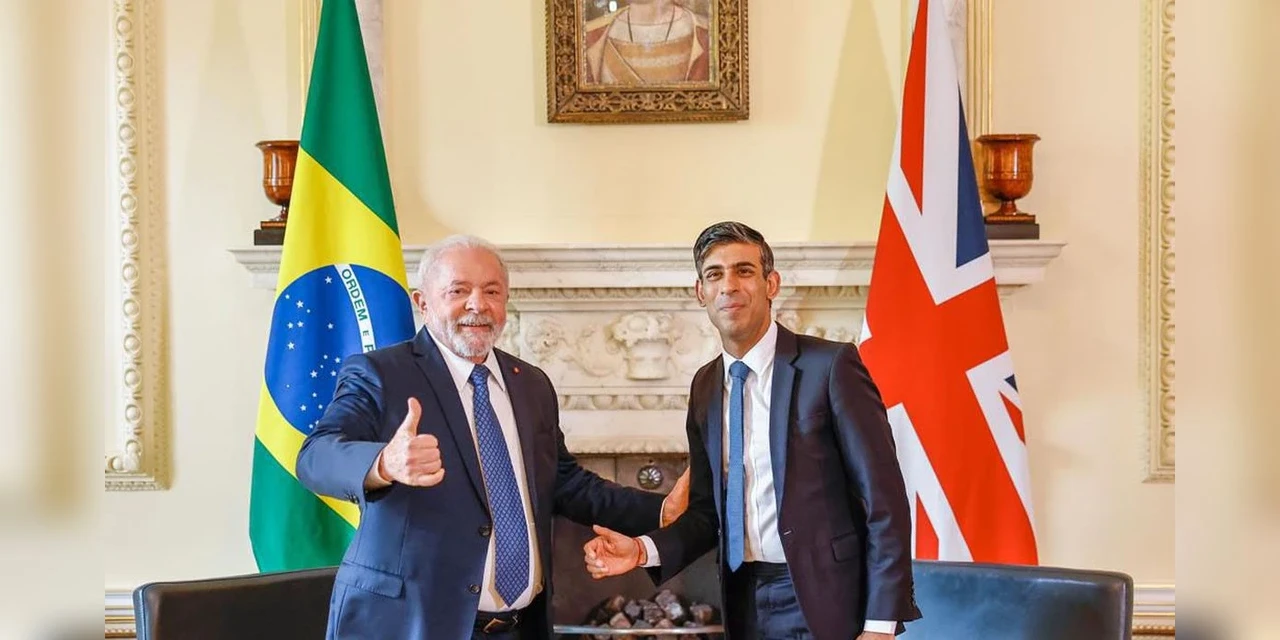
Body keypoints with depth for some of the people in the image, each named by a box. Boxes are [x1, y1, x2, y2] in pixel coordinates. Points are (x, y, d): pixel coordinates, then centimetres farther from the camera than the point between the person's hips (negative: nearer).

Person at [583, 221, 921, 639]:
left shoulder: (830, 366, -10)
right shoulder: (704, 386, 8)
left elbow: (884, 499, -12)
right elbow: (707, 509, 12)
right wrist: (643, 549, -5)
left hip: (824, 601, -5)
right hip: (745, 605, 6)